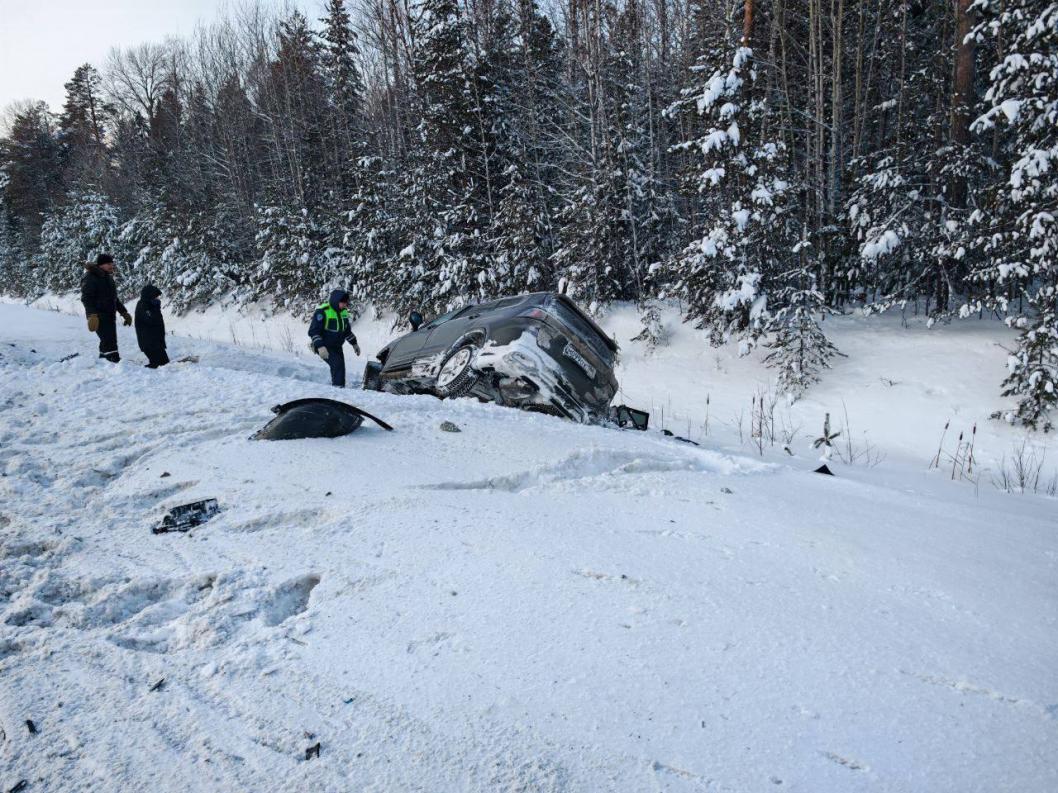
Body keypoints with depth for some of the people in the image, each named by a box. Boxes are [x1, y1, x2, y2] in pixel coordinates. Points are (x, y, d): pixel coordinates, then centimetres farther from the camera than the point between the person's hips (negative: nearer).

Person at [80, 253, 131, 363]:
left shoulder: (108, 278, 18)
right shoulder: (90, 278, -10)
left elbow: (114, 298, 28)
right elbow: (86, 298, -19)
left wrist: (124, 313, 26)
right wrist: (92, 315, -30)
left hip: (110, 316, 9)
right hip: (99, 318, -9)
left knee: (106, 343, 14)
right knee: (110, 343, -18)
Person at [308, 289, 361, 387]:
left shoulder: (344, 311, 6)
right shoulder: (322, 311, -18)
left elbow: (347, 330, 22)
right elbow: (313, 331, -21)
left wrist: (354, 343, 21)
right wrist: (320, 346, -31)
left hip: (337, 347, 8)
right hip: (324, 347, -8)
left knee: (340, 367, 8)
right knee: (337, 365, -24)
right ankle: (338, 387, -21)